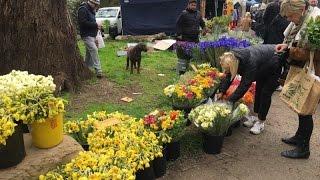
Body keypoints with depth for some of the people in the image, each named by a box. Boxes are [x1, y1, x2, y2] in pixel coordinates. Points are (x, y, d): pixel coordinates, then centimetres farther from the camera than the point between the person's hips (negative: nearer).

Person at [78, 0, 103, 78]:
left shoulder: (91, 10, 20)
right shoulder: (83, 9, -10)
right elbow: (83, 22, -22)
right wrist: (95, 25, -18)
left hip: (92, 35, 10)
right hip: (87, 35, -10)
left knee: (89, 53, 13)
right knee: (94, 50, -20)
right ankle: (98, 70, -23)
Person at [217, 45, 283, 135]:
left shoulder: (251, 63, -43)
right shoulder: (233, 57, -23)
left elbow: (244, 85, -40)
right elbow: (228, 77, -12)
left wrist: (229, 101, -38)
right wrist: (222, 92, -20)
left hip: (275, 65, -7)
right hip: (263, 67, 8)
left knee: (266, 93, -7)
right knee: (258, 90, 10)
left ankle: (261, 122, 2)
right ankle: (257, 116, 21)